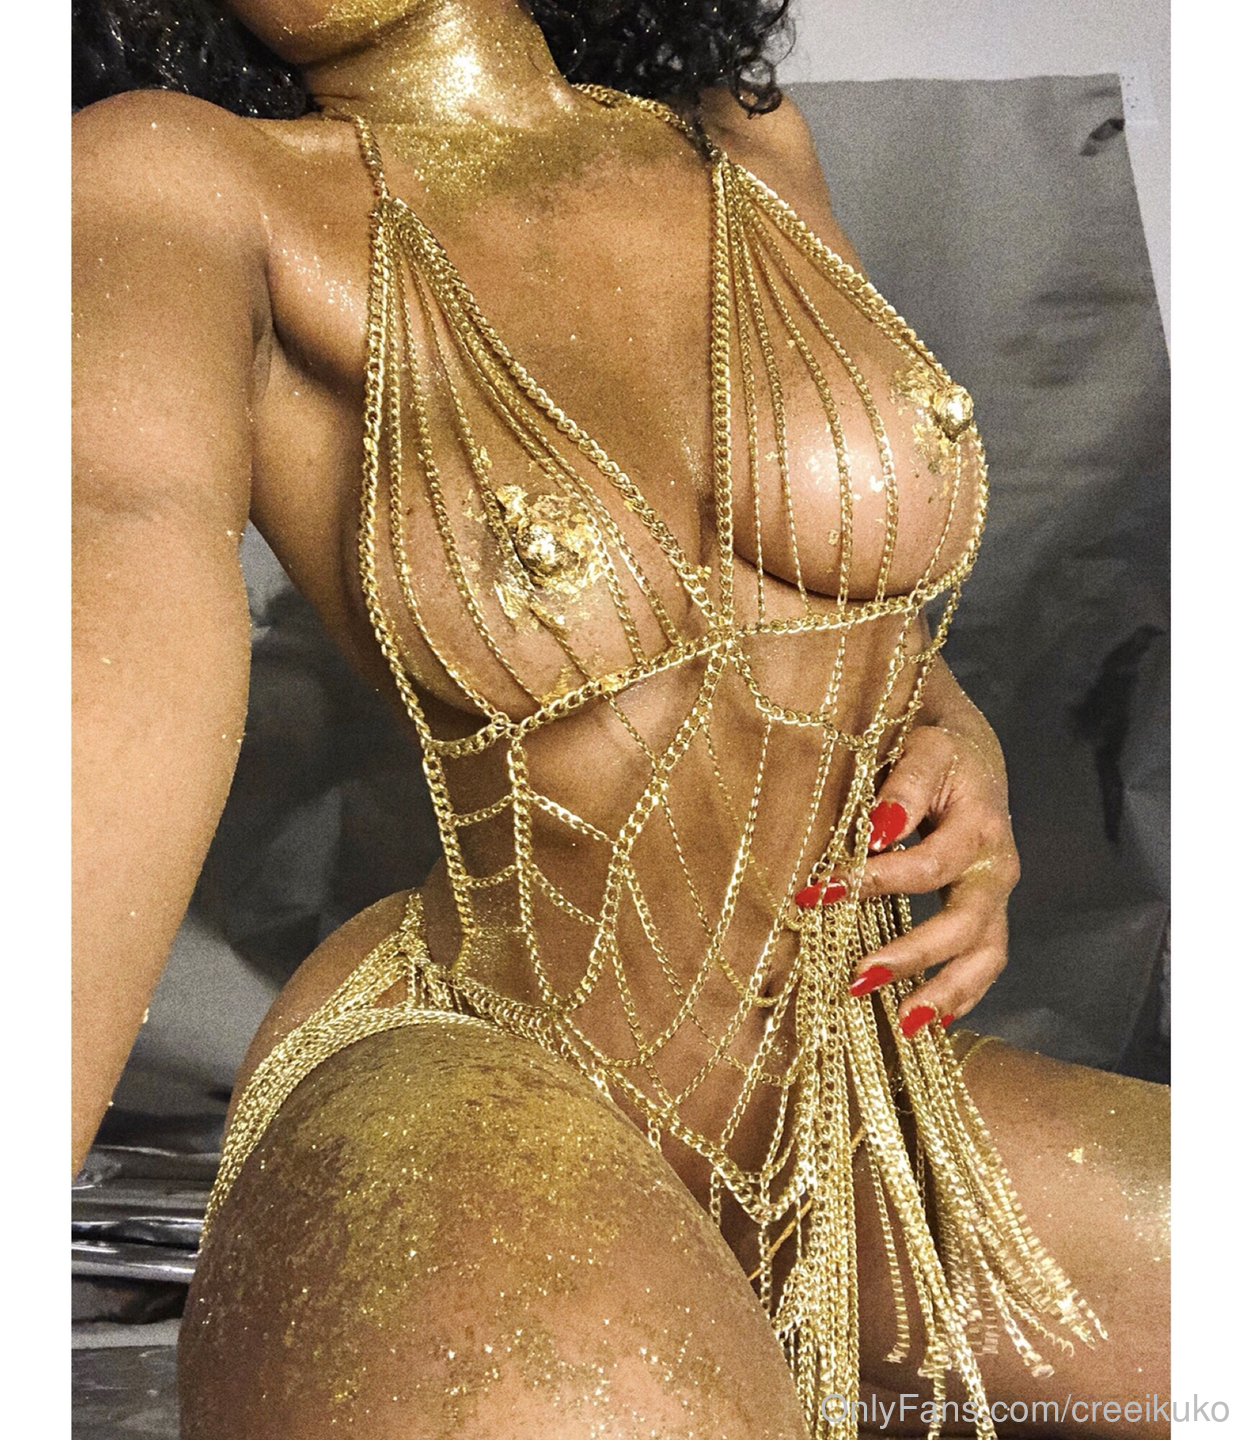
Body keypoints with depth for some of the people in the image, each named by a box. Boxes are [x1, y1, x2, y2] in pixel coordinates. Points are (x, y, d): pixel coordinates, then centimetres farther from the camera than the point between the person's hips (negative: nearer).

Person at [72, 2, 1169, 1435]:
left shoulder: (745, 148, 4)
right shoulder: (175, 188, -10)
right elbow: (114, 570, -33)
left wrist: (966, 772, -5)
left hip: (837, 1125, 6)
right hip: (460, 1151, -5)